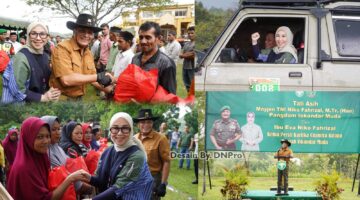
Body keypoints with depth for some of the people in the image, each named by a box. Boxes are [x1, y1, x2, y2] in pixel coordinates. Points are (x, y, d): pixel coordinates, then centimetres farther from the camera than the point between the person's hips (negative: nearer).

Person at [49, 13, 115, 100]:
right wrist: (98, 77, -21)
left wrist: (110, 90, -3)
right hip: (61, 100, -7)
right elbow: (66, 79, -25)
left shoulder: (88, 53, 8)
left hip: (78, 100, 7)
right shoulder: (62, 48, -15)